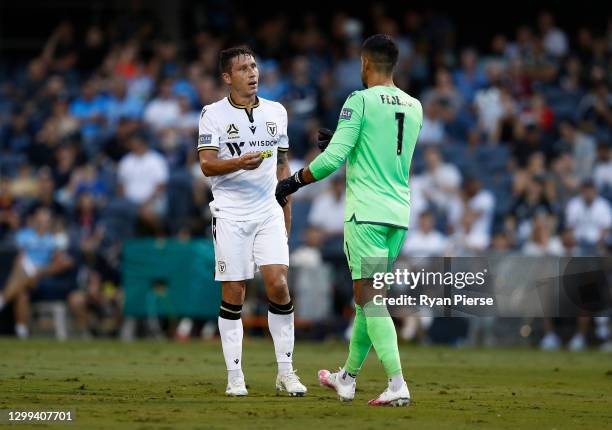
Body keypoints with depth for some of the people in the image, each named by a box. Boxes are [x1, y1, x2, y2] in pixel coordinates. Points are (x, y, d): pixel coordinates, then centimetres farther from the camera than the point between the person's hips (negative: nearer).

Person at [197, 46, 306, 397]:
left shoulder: (276, 112, 11)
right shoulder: (213, 114, -1)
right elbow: (206, 165, -10)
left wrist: (286, 214, 16)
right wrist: (240, 163, -28)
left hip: (269, 212, 3)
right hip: (230, 215, -2)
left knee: (279, 285, -9)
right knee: (233, 294, -2)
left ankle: (286, 371, -1)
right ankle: (235, 375, 5)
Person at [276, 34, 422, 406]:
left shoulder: (361, 101, -8)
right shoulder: (414, 107, 12)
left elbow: (333, 158, -14)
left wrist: (292, 184, -3)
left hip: (367, 214, -7)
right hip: (400, 212, 7)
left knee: (369, 296, -8)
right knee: (367, 296, 17)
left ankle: (398, 384, -20)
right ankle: (348, 378, 28)